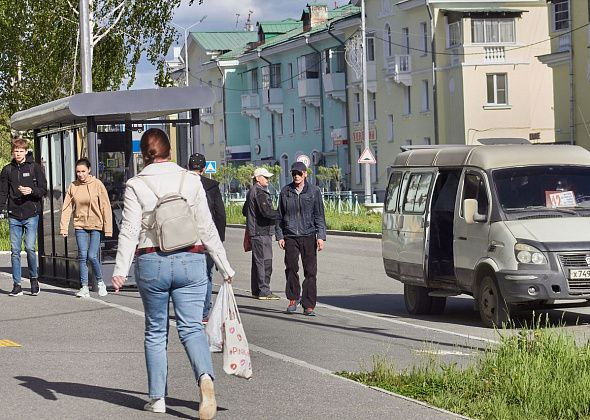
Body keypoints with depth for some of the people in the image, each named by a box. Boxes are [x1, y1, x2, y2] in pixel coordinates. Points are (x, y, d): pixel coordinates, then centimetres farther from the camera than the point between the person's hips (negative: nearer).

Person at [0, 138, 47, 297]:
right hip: (14, 216, 3)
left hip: (31, 215, -3)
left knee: (30, 248, -11)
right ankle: (17, 285, 7)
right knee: (15, 251, 2)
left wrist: (31, 191, -17)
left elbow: (44, 190, 1)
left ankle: (34, 278, 9)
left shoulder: (35, 167, 3)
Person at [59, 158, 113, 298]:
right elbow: (67, 208, 2)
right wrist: (63, 227, -5)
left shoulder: (97, 184, -5)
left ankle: (100, 282, 14)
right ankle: (84, 287, 7)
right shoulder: (73, 186, 2)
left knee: (92, 256, -8)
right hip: (80, 225, 3)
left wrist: (108, 228, -6)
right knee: (82, 256, -1)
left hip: (96, 225, -3)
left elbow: (105, 207, -4)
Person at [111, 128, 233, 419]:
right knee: (191, 327, 0)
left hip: (151, 263, 0)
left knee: (155, 331, 13)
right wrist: (224, 266, 8)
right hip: (190, 262, 1)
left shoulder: (136, 185, -3)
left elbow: (130, 231, -9)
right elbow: (206, 228, 2)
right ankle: (205, 377, -27)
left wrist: (120, 270, -11)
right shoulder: (190, 180, 2)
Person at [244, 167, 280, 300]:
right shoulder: (259, 192, -14)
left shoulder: (251, 191, 19)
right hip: (261, 232, -11)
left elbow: (245, 211, 29)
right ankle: (264, 291, -11)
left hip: (254, 231, 11)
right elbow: (266, 211, -24)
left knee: (257, 261, 14)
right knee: (265, 262, -10)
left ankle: (256, 290, 19)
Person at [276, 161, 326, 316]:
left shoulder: (314, 191, 4)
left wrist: (321, 236, -4)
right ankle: (293, 298, 14)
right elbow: (280, 216, 13)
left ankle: (309, 306, 1)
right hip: (290, 236, 1)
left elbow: (319, 216, 4)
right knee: (291, 268, -5)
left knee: (310, 271, -3)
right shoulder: (285, 191, 8)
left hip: (308, 236, -1)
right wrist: (280, 236, 6)